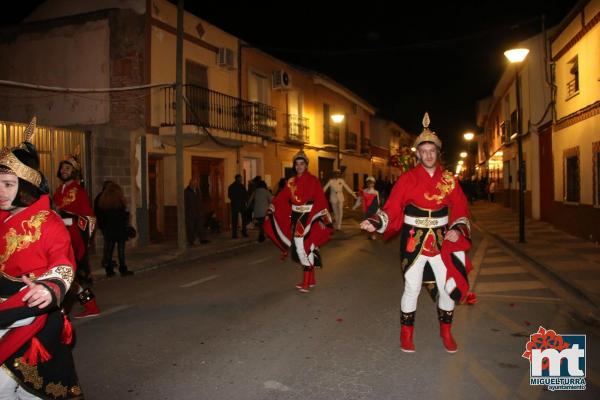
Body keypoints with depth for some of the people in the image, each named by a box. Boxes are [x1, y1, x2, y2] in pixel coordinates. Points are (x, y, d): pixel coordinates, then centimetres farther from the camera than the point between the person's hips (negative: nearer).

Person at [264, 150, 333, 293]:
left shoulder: (313, 180, -7)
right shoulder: (291, 182, 8)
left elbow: (320, 200, -15)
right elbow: (281, 198, 3)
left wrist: (322, 218, -23)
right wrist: (270, 211, -3)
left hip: (309, 217, -6)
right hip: (295, 217, 6)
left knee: (305, 246, -8)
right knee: (300, 247, 10)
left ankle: (306, 282, 0)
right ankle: (311, 279, 23)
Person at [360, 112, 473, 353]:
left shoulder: (449, 180, 2)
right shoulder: (407, 179, -7)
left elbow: (461, 211, 6)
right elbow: (391, 209, -12)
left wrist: (457, 230, -12)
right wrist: (375, 223, -28)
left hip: (442, 243, 3)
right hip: (413, 243, -3)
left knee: (449, 287, 8)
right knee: (412, 288, 7)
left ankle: (446, 333, 31)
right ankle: (406, 335, 25)